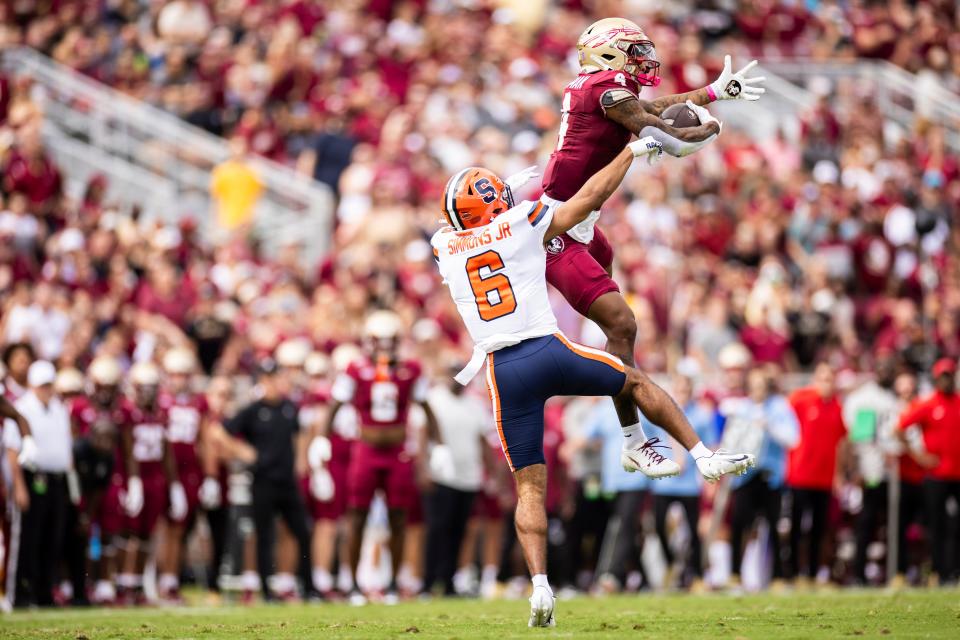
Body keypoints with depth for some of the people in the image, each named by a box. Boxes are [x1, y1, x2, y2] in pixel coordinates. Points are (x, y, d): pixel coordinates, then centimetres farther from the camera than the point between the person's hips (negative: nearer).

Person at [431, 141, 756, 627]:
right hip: (549, 351, -2)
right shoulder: (522, 223, 3)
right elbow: (591, 196, 10)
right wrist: (632, 152, 21)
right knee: (637, 383, 23)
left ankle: (540, 587, -7)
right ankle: (705, 456, 18)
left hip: (503, 371, 2)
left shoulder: (444, 248, 10)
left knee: (529, 487, 5)